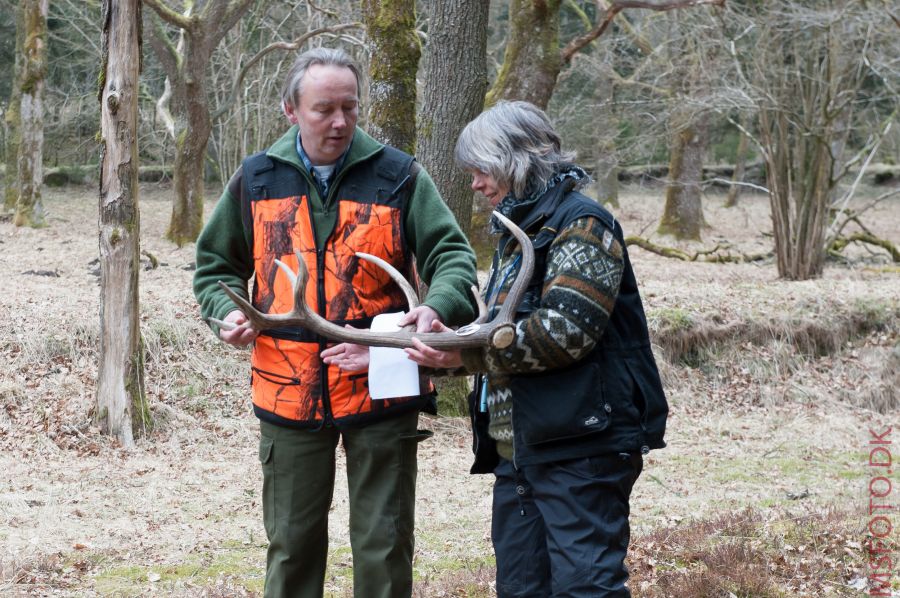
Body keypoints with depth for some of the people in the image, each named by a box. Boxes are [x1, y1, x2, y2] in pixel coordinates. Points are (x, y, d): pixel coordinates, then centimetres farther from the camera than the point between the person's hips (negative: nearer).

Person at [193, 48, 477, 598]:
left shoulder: (398, 176, -3)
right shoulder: (256, 180, 4)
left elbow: (452, 253, -6)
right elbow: (216, 264, 16)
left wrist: (438, 306, -28)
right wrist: (227, 309, -5)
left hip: (380, 390, -2)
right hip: (289, 392, 2)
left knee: (384, 546, 5)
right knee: (292, 542, 13)